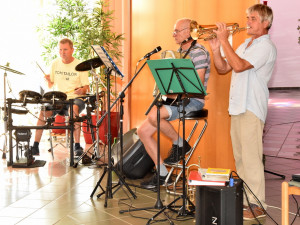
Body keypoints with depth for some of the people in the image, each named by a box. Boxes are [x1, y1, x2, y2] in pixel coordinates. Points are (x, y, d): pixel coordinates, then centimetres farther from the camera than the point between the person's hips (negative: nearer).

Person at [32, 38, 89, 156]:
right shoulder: (55, 64, 8)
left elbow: (86, 88, -2)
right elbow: (50, 86, 12)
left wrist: (82, 90, -25)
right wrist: (48, 81, -11)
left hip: (75, 99, -3)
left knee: (74, 109, -37)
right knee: (44, 110, -25)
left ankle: (77, 146, -30)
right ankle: (35, 146, -20)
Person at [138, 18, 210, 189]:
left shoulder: (198, 52, -10)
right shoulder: (179, 52, 18)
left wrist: (175, 94, -21)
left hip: (192, 101, -9)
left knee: (154, 115, -32)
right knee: (143, 131, -3)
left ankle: (180, 144, -7)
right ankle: (162, 174, 4)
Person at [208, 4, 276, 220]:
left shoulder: (266, 46, -9)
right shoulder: (245, 45, 20)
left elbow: (239, 66, -23)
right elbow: (223, 69, 17)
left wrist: (224, 40, -18)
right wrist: (216, 49, 2)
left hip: (252, 108, -9)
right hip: (238, 106, 9)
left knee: (252, 158, -9)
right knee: (240, 158, 14)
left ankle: (257, 206, -2)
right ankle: (245, 199, 24)